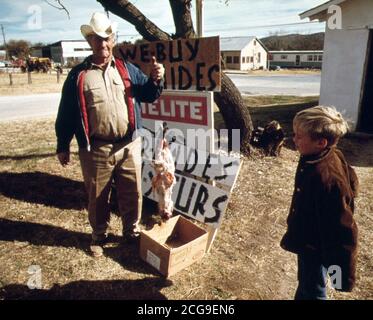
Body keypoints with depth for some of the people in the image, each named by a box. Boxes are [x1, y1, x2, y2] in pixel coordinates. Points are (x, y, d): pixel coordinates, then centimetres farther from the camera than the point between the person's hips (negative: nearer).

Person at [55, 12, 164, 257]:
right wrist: (63, 146, 4)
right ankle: (99, 236, 35)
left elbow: (149, 96, 10)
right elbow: (66, 113, 3)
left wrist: (156, 80, -10)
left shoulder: (127, 69, 8)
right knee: (97, 197, 13)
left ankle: (132, 231, 35)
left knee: (132, 194, 13)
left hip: (129, 146, 2)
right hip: (96, 150, -1)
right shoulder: (78, 75, 1)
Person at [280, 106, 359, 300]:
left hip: (315, 247, -8)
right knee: (306, 284, 30)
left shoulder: (327, 179, -36)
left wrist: (343, 272, -20)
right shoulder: (318, 158, -8)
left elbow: (342, 230, -30)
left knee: (311, 291, 15)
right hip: (307, 239, 8)